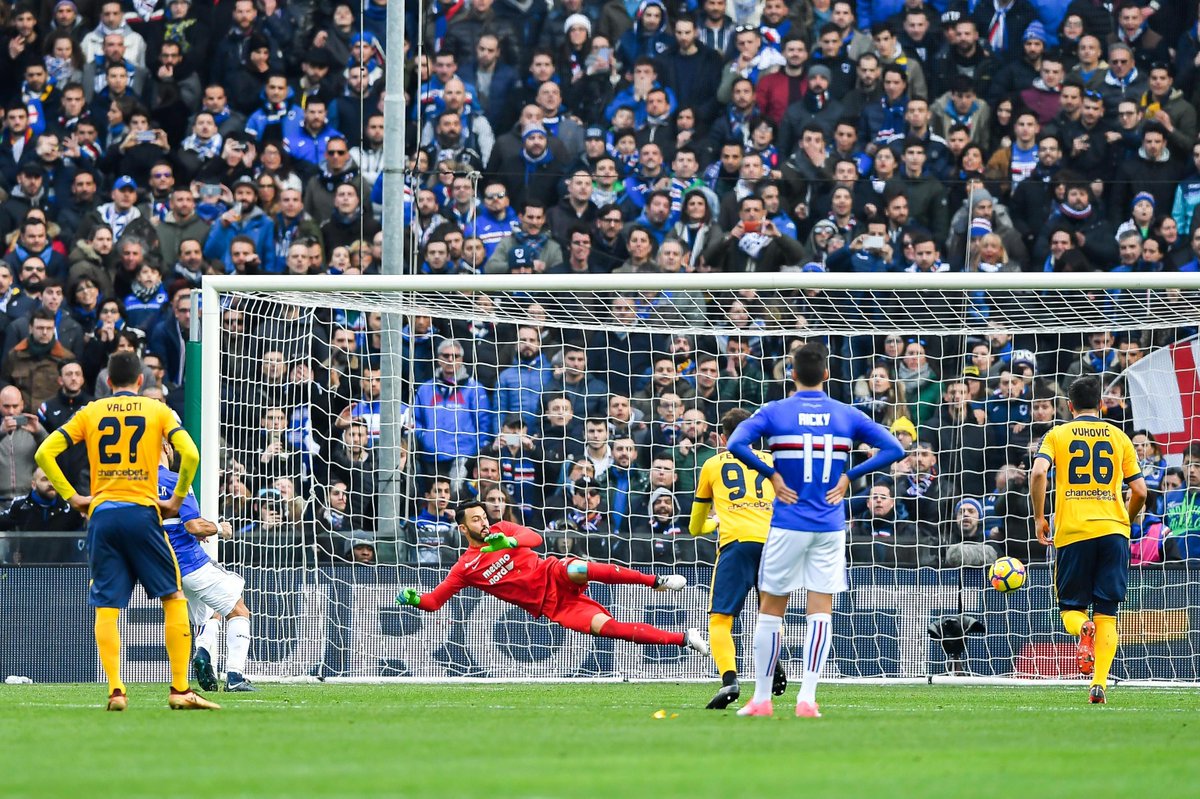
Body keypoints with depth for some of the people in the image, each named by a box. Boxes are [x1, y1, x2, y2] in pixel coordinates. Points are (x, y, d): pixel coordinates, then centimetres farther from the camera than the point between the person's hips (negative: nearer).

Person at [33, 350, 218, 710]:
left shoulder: (89, 413, 10)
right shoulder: (158, 411, 6)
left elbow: (44, 453, 3)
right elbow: (190, 454, -8)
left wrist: (71, 497, 7)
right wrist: (177, 499, 2)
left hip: (101, 515, 2)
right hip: (142, 512, -2)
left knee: (106, 608, 4)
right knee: (174, 598, 7)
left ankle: (116, 691, -7)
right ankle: (180, 690, 0)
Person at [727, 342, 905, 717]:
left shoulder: (774, 412, -2)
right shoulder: (846, 415, 4)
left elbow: (736, 443, -18)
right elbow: (893, 449, 0)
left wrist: (771, 474, -8)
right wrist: (849, 476, 1)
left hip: (788, 525, -2)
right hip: (831, 527, 2)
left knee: (770, 609, 7)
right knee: (820, 612, 3)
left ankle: (761, 698, 9)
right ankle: (807, 699, -7)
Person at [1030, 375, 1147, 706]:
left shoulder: (1057, 436, 7)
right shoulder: (1118, 437, 11)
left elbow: (1038, 473, -10)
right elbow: (1140, 491, 8)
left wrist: (1039, 517, 2)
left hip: (1072, 531, -1)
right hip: (1113, 529, 1)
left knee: (1071, 607, 11)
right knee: (1106, 614, 3)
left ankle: (1083, 628, -25)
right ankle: (1099, 685, -12)